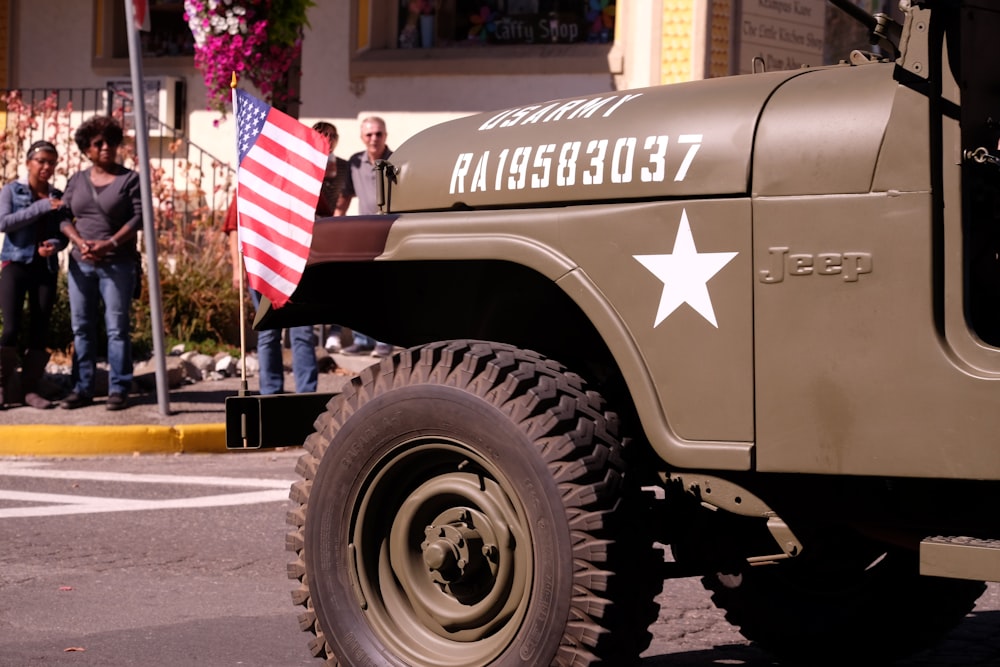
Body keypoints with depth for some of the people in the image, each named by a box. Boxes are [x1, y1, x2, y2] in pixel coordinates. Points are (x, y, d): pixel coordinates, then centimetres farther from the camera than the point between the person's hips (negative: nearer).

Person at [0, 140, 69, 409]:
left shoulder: (58, 196, 10)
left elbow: (64, 235, 10)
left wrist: (54, 245, -14)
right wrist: (41, 207, -16)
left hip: (47, 268, 3)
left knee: (40, 329, 0)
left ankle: (31, 389, 5)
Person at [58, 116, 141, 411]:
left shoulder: (129, 179, 2)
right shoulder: (77, 180, 13)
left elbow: (138, 217, -6)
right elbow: (64, 216, 8)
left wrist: (109, 244, -16)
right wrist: (81, 242, -10)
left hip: (118, 264, -4)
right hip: (80, 264, 4)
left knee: (117, 328, -5)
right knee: (81, 327, 4)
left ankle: (118, 389, -2)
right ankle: (82, 389, 8)